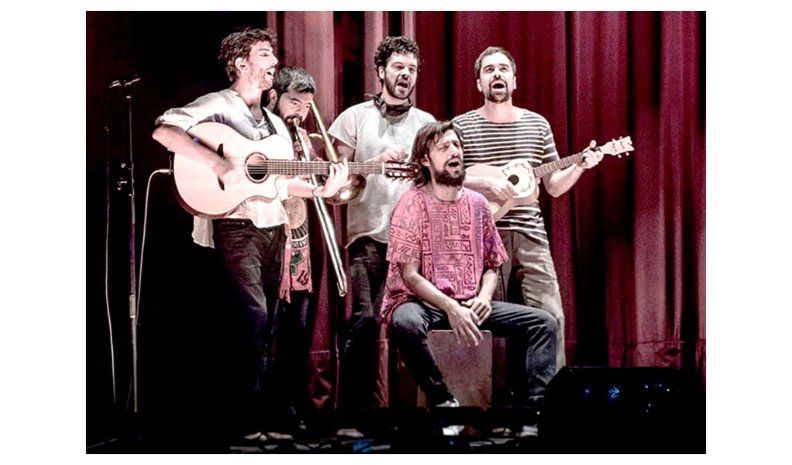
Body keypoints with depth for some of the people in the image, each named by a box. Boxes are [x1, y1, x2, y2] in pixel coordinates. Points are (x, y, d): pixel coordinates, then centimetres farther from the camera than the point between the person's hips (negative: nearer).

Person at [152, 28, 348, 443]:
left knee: (265, 326, 10)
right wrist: (221, 165, -28)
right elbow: (164, 131, -22)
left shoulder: (275, 124, 20)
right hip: (236, 227, -8)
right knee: (254, 318, -16)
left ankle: (263, 414, 19)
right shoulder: (218, 105, -6)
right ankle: (246, 423, -9)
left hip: (273, 227, 8)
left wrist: (322, 190, 4)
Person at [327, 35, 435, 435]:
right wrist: (377, 161, -10)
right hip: (369, 235, -2)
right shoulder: (355, 117, 7)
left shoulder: (427, 124, 13)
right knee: (365, 320, -13)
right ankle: (352, 416, -6)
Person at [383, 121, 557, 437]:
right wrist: (450, 308, -24)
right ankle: (444, 404, -21)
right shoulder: (412, 204, -6)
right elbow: (409, 275, -12)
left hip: (471, 305, 5)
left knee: (543, 322, -11)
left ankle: (535, 411, -18)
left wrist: (484, 297, -7)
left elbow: (491, 265, 15)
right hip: (422, 302, -5)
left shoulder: (477, 203, 9)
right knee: (405, 323, -40)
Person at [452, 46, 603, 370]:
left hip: (530, 235, 2)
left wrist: (580, 166, -2)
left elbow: (554, 187, 15)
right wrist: (486, 184, -14)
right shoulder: (461, 126, 3)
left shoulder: (537, 125, 12)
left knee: (550, 315, -5)